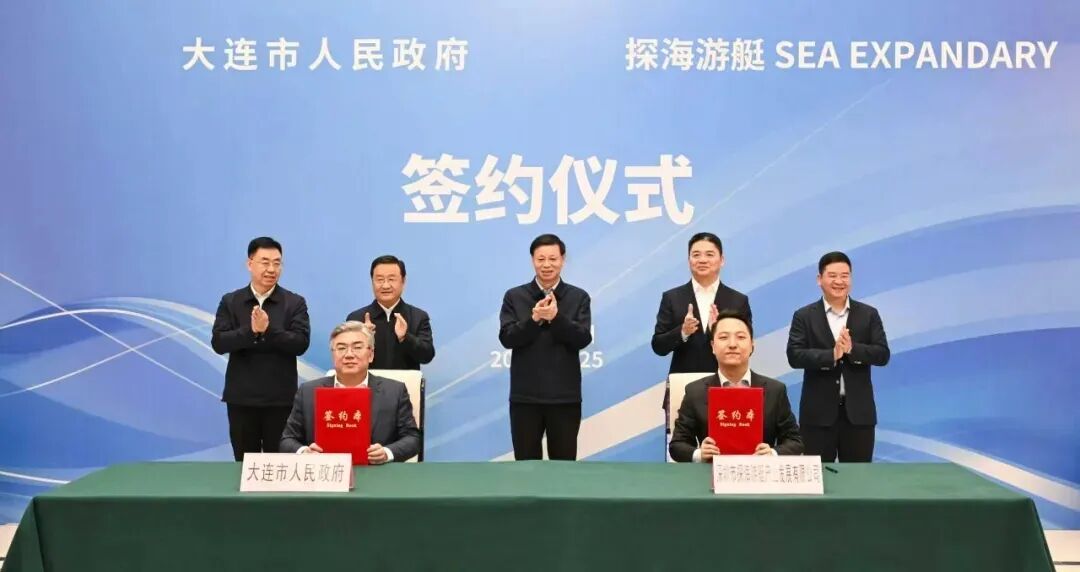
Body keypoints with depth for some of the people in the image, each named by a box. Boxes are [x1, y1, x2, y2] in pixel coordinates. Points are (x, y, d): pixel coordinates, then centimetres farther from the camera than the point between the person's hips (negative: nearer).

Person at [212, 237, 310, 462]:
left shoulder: (295, 303, 1)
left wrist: (268, 330, -22)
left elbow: (301, 343, -10)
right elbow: (218, 343, -6)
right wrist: (250, 331, -21)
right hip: (241, 398, 1)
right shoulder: (230, 302, 5)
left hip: (281, 398, -1)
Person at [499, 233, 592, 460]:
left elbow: (583, 339, -7)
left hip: (565, 396, 0)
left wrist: (556, 317, -21)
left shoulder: (578, 297, 3)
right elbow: (507, 338, -6)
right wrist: (534, 319, -20)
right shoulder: (514, 296, 4)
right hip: (525, 396, 0)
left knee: (564, 461, 7)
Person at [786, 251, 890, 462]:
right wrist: (831, 355, -22)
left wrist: (853, 349, -18)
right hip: (818, 412, -1)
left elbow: (883, 354, -1)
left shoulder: (869, 314, 7)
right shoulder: (804, 316, 1)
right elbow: (794, 356, -10)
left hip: (858, 411, 2)